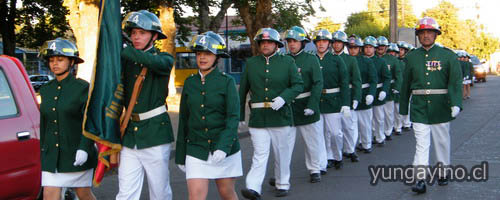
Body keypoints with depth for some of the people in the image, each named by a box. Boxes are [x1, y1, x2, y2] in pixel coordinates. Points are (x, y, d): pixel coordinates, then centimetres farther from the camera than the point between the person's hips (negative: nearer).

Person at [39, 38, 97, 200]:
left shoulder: (82, 87, -7)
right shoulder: (46, 90, 9)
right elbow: (43, 123, 14)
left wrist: (84, 148, -22)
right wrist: (41, 150, 15)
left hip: (77, 155, -4)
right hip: (51, 155, 4)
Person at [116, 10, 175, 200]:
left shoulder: (164, 58, -2)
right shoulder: (126, 61, 11)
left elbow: (157, 63, -26)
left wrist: (122, 49, -33)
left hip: (155, 136, -3)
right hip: (129, 136, 3)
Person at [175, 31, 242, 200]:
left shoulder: (227, 81, -4)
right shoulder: (190, 83, 6)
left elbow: (233, 117, -13)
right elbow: (184, 121, 10)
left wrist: (223, 146, -26)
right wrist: (181, 155, 11)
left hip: (225, 149, -2)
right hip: (196, 149, 2)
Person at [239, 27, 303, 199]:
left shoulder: (287, 62, 3)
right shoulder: (251, 63, 8)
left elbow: (299, 85, -1)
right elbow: (242, 91, 10)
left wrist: (283, 97, -18)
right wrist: (239, 116, 9)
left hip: (281, 116, 0)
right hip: (257, 118, 0)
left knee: (282, 152, 10)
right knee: (260, 154, -7)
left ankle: (282, 185, 25)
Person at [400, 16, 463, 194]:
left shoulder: (448, 55, -1)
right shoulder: (411, 57, 5)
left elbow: (455, 81, -7)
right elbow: (406, 84, 10)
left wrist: (456, 103, -19)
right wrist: (403, 108, 11)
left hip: (441, 107, 0)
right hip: (419, 107, 0)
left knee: (442, 142, 12)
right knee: (421, 144, -5)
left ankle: (443, 173, 29)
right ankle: (420, 179, -6)